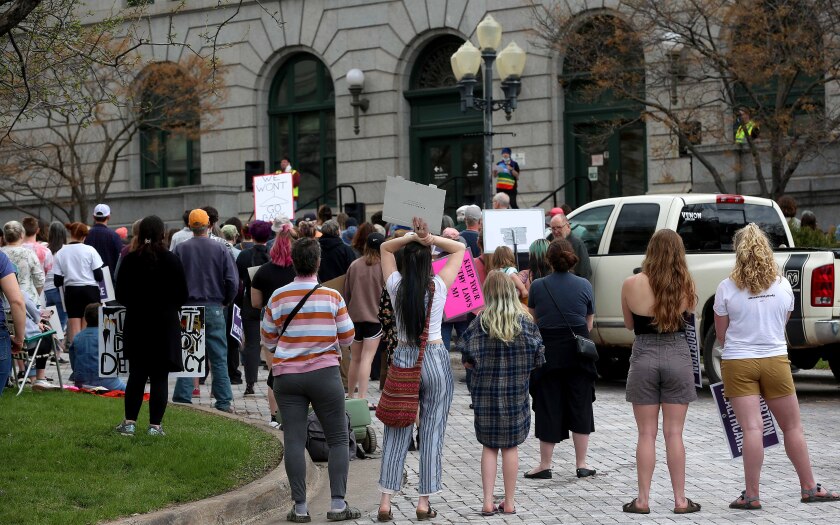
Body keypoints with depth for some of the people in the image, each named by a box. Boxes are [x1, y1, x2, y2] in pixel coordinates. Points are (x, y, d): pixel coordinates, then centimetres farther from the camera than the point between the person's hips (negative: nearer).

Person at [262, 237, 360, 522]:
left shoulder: (278, 297, -1)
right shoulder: (332, 296, -5)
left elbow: (267, 339, 9)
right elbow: (347, 337, 2)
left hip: (286, 375, 2)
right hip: (324, 374, -2)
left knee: (294, 440, 3)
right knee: (338, 439, 7)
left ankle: (300, 507, 2)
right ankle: (338, 504, 2)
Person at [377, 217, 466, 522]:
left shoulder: (396, 286, -3)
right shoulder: (439, 286, -6)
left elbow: (385, 248, 13)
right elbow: (459, 249, 6)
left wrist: (410, 237, -5)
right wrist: (431, 239, -10)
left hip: (403, 359, 2)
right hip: (436, 359, -1)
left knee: (396, 434, 5)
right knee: (432, 433, 4)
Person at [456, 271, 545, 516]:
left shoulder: (481, 321, -10)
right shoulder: (525, 321, -7)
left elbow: (468, 360, -9)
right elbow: (537, 358, -3)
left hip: (486, 392, 0)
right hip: (516, 393, 1)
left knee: (489, 447, 10)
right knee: (511, 446, 10)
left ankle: (488, 502, 6)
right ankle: (509, 502, 15)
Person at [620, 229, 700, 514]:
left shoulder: (631, 285, -7)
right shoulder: (686, 285, -7)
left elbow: (629, 324, 5)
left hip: (644, 357, 0)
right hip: (677, 357, 1)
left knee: (646, 434, 7)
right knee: (674, 433, 7)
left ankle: (643, 499, 8)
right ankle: (680, 499, 10)